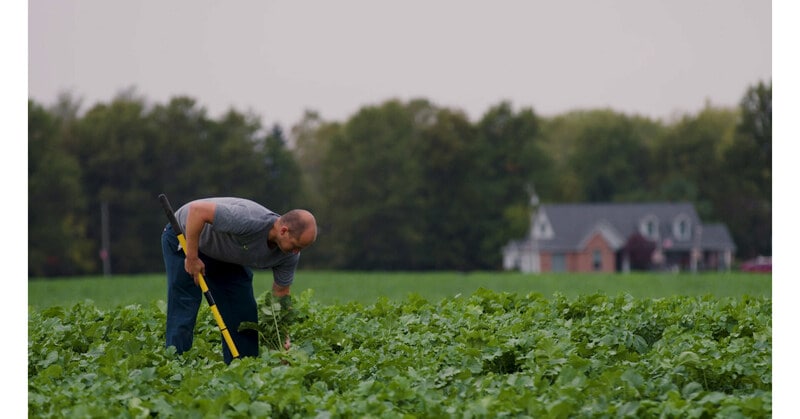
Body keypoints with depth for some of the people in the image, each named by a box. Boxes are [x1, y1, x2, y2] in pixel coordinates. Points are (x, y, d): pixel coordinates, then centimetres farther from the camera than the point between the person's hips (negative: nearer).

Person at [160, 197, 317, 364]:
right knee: (184, 312, -15)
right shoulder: (249, 221, -42)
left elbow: (281, 293, -4)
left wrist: (283, 338, -10)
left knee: (245, 313, -1)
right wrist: (192, 257, -34)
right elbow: (197, 209, -41)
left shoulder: (289, 256, -18)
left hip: (226, 255, 7)